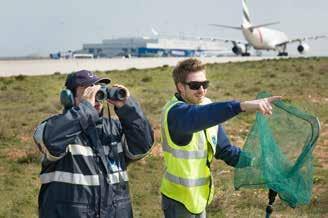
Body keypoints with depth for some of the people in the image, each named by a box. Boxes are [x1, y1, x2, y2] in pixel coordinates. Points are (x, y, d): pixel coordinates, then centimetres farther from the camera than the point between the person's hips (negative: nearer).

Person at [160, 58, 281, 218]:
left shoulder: (208, 109, 1)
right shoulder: (174, 112, -24)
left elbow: (224, 149, 7)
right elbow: (198, 117, -46)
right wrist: (242, 106, -57)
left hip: (200, 196, 7)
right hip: (178, 198, -7)